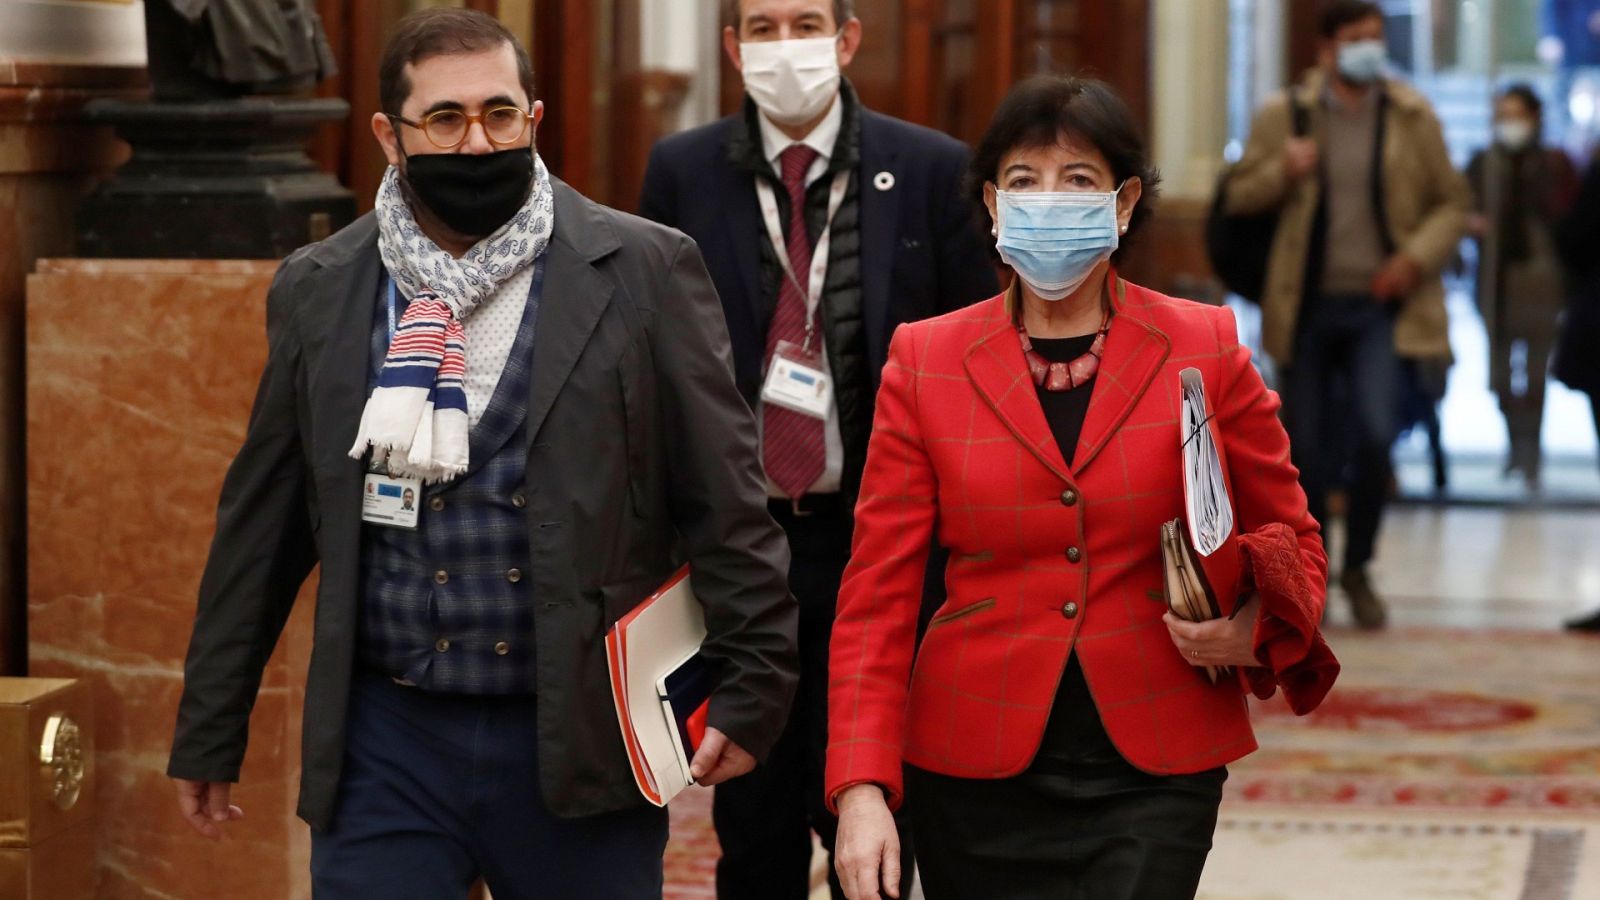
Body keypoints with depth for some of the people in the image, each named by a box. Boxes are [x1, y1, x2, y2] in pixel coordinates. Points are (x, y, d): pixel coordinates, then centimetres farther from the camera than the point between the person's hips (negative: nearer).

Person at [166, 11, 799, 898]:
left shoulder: (644, 272, -2)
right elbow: (263, 520, 11)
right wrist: (208, 732, 13)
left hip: (580, 739, -1)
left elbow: (722, 498, -1)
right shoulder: (317, 290, 6)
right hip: (385, 736, 2)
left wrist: (753, 683, -6)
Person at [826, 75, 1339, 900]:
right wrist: (860, 787, -11)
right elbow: (878, 589, -1)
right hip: (979, 770, 1)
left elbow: (1289, 540, 10)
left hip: (1152, 771, -1)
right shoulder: (925, 361, 1)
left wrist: (1256, 628, -13)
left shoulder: (1204, 350, 0)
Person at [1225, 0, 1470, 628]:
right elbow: (1238, 197, 8)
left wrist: (1416, 257, -10)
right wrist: (1281, 172, -12)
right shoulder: (1283, 116, 3)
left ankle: (1358, 570, 3)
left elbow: (1451, 203, 7)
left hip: (1382, 306, -1)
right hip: (1308, 306, 1)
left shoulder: (1412, 117, 3)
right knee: (1309, 451, 5)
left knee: (1375, 434, -17)